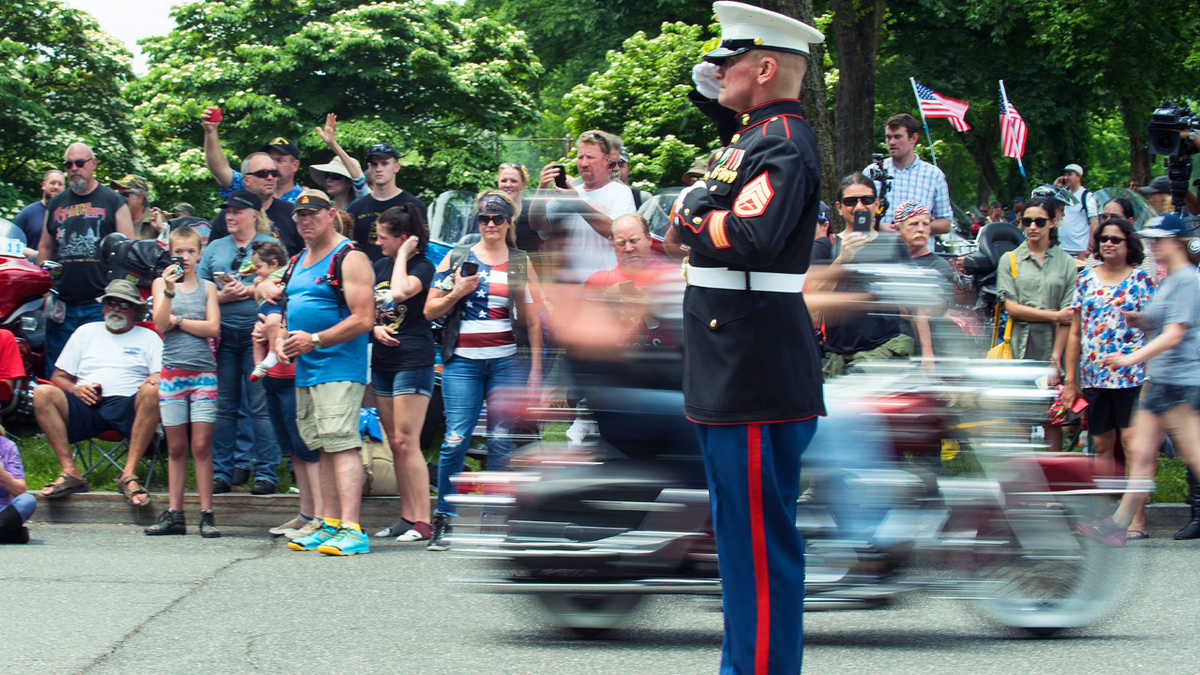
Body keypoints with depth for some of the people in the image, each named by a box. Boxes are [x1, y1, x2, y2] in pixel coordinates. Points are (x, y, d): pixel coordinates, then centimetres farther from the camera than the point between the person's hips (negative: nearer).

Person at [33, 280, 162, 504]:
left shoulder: (148, 337, 20)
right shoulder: (86, 332, 25)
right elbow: (59, 377, 20)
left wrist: (156, 380, -18)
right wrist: (75, 389, -4)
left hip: (127, 408, -2)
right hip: (86, 407, 2)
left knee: (152, 391, -35)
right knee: (42, 393, -26)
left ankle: (129, 475, -36)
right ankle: (70, 473, -30)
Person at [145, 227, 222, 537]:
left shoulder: (207, 287, 9)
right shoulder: (161, 283, 9)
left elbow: (213, 328, -2)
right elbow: (160, 325, -5)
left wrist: (177, 320, -4)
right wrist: (170, 290, -16)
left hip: (203, 372, -1)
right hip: (172, 371, 1)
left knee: (202, 445, -4)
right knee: (176, 447, 3)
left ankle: (207, 514, -3)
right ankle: (174, 514, 7)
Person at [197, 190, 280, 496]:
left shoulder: (271, 246, 7)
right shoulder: (214, 248, 18)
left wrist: (246, 290, -13)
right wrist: (222, 296, -7)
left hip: (257, 332, -4)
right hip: (223, 333, 4)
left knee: (260, 406, -6)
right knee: (223, 406, 4)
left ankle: (266, 473, -3)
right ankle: (221, 471, 9)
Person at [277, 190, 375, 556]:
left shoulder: (349, 259, -8)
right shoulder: (299, 262, 19)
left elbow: (363, 319, -15)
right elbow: (292, 313, 28)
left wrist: (314, 340, -18)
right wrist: (282, 340, 6)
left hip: (339, 370, -9)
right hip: (305, 371, 9)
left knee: (342, 444, -16)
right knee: (324, 449, 10)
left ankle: (351, 530, -22)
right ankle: (330, 525, 13)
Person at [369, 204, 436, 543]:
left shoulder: (422, 266, -7)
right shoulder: (380, 266, 14)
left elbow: (400, 292, -27)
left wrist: (403, 256, -13)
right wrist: (375, 328, -4)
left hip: (413, 360, -8)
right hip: (382, 361, 8)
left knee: (406, 442, -11)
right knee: (395, 444, 8)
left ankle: (422, 521, -9)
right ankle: (406, 517, 13)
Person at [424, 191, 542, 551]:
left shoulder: (521, 263, 10)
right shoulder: (456, 258, 9)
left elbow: (533, 320, 10)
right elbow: (430, 311, 10)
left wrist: (536, 368, 5)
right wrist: (456, 294, -8)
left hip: (506, 360, 1)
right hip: (462, 361, -1)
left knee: (501, 442, 0)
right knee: (456, 438, -9)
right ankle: (444, 519, 0)